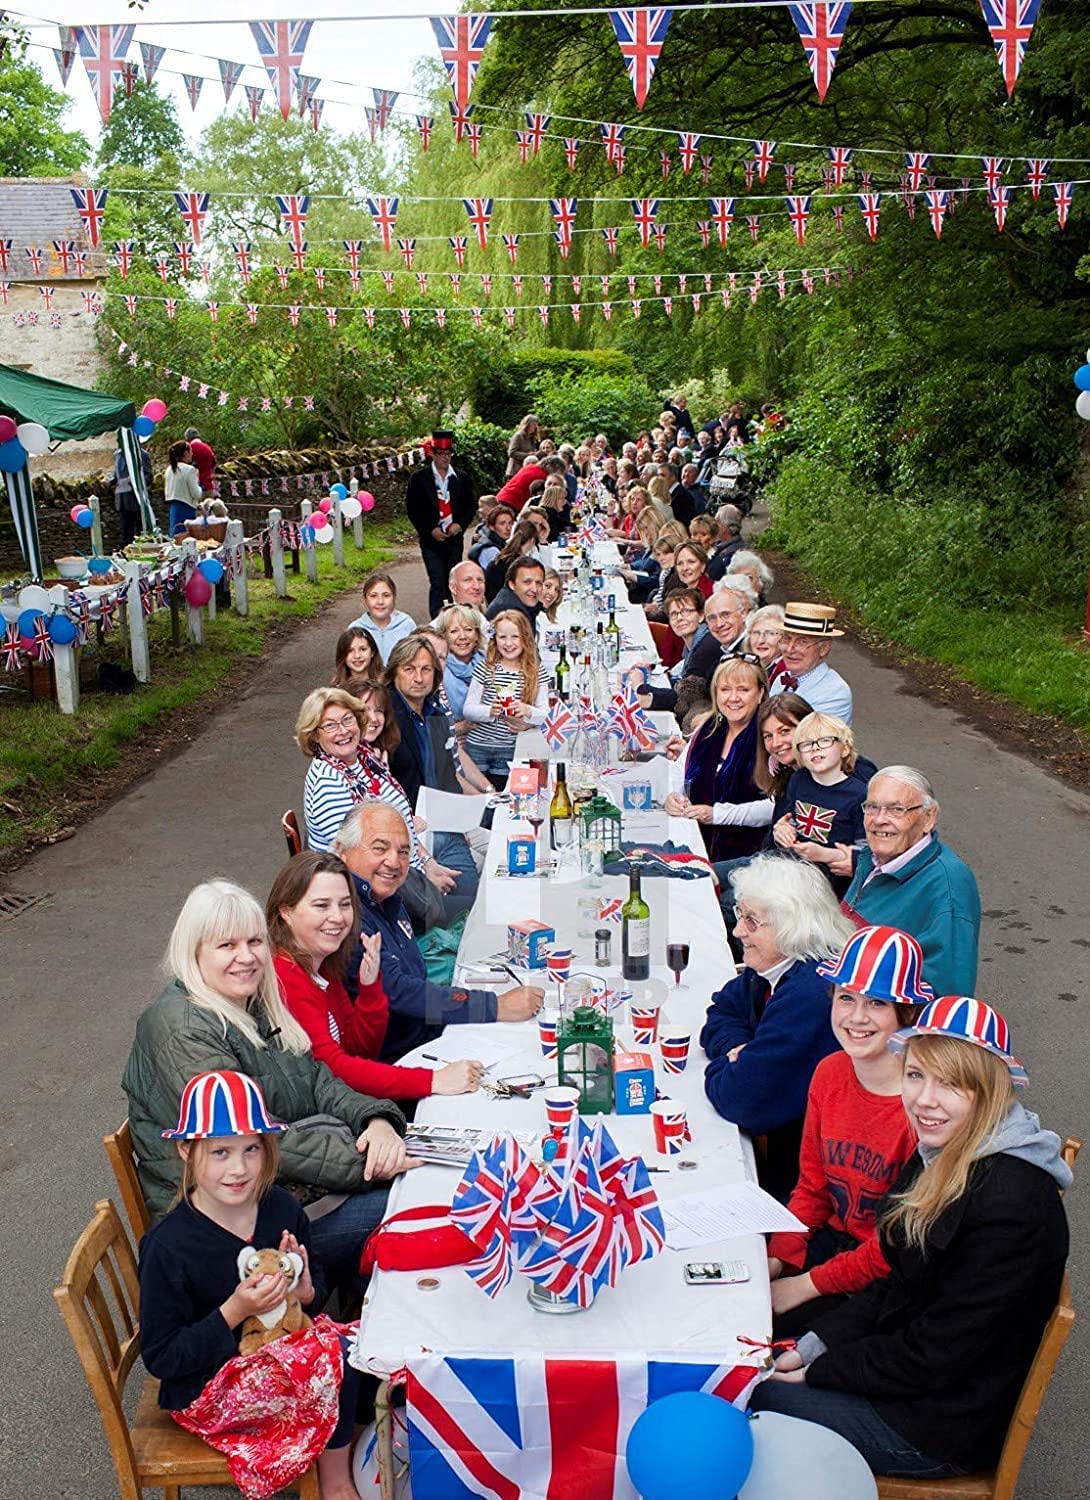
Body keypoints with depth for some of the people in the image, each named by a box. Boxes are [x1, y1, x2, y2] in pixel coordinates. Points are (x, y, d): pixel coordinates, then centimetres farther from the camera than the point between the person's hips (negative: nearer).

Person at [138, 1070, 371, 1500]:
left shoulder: (281, 1207, -8)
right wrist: (235, 1311, -27)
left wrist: (305, 1290, -15)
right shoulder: (167, 1246, -22)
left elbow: (317, 1288, 9)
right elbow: (159, 1358, -16)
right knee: (335, 1357, -23)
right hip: (205, 1390, -6)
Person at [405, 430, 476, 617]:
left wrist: (460, 524, -7)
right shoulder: (419, 478, 0)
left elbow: (470, 506, 11)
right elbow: (412, 509, -2)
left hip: (454, 538, 3)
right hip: (431, 540, -3)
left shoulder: (462, 479, 8)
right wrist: (430, 530, -11)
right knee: (437, 584, -10)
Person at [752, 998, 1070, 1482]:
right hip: (898, 1362, 8)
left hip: (940, 1426, -8)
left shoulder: (1009, 1204, -29)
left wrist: (817, 1370, -15)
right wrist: (811, 1347, -2)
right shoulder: (940, 1159, 0)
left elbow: (933, 1354, -24)